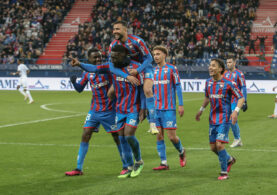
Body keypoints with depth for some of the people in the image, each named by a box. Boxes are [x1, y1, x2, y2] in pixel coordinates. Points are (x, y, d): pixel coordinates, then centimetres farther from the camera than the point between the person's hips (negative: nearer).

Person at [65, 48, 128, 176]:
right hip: (94, 110, 4)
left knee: (117, 137, 1)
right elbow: (80, 89, 16)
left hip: (109, 110, -4)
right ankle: (78, 168, 4)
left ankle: (126, 166, 14)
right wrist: (74, 82, -3)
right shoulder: (87, 73, 6)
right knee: (85, 136, -1)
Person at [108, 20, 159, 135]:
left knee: (147, 90, -30)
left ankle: (152, 124, -30)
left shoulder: (136, 41, -24)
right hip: (127, 70, 5)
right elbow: (112, 66, -17)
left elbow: (148, 58, -18)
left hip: (144, 67, -5)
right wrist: (127, 76, -30)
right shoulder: (113, 46, -13)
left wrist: (137, 71, -32)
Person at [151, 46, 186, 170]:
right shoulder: (153, 70, 12)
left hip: (169, 108, -5)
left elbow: (178, 87, -2)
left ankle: (181, 152, 23)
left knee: (172, 136, -6)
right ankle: (164, 163, 6)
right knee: (159, 136, 1)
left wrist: (181, 105, -7)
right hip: (156, 108, 5)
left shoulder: (171, 69, -2)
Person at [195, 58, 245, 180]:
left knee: (219, 145, -14)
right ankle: (229, 160, 35)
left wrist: (236, 111, -21)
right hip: (213, 119, 6)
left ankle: (224, 172, 1)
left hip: (224, 119, -6)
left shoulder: (228, 83, -11)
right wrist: (201, 110, 23)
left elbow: (241, 98, -7)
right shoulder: (208, 83, 7)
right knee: (213, 147, 7)